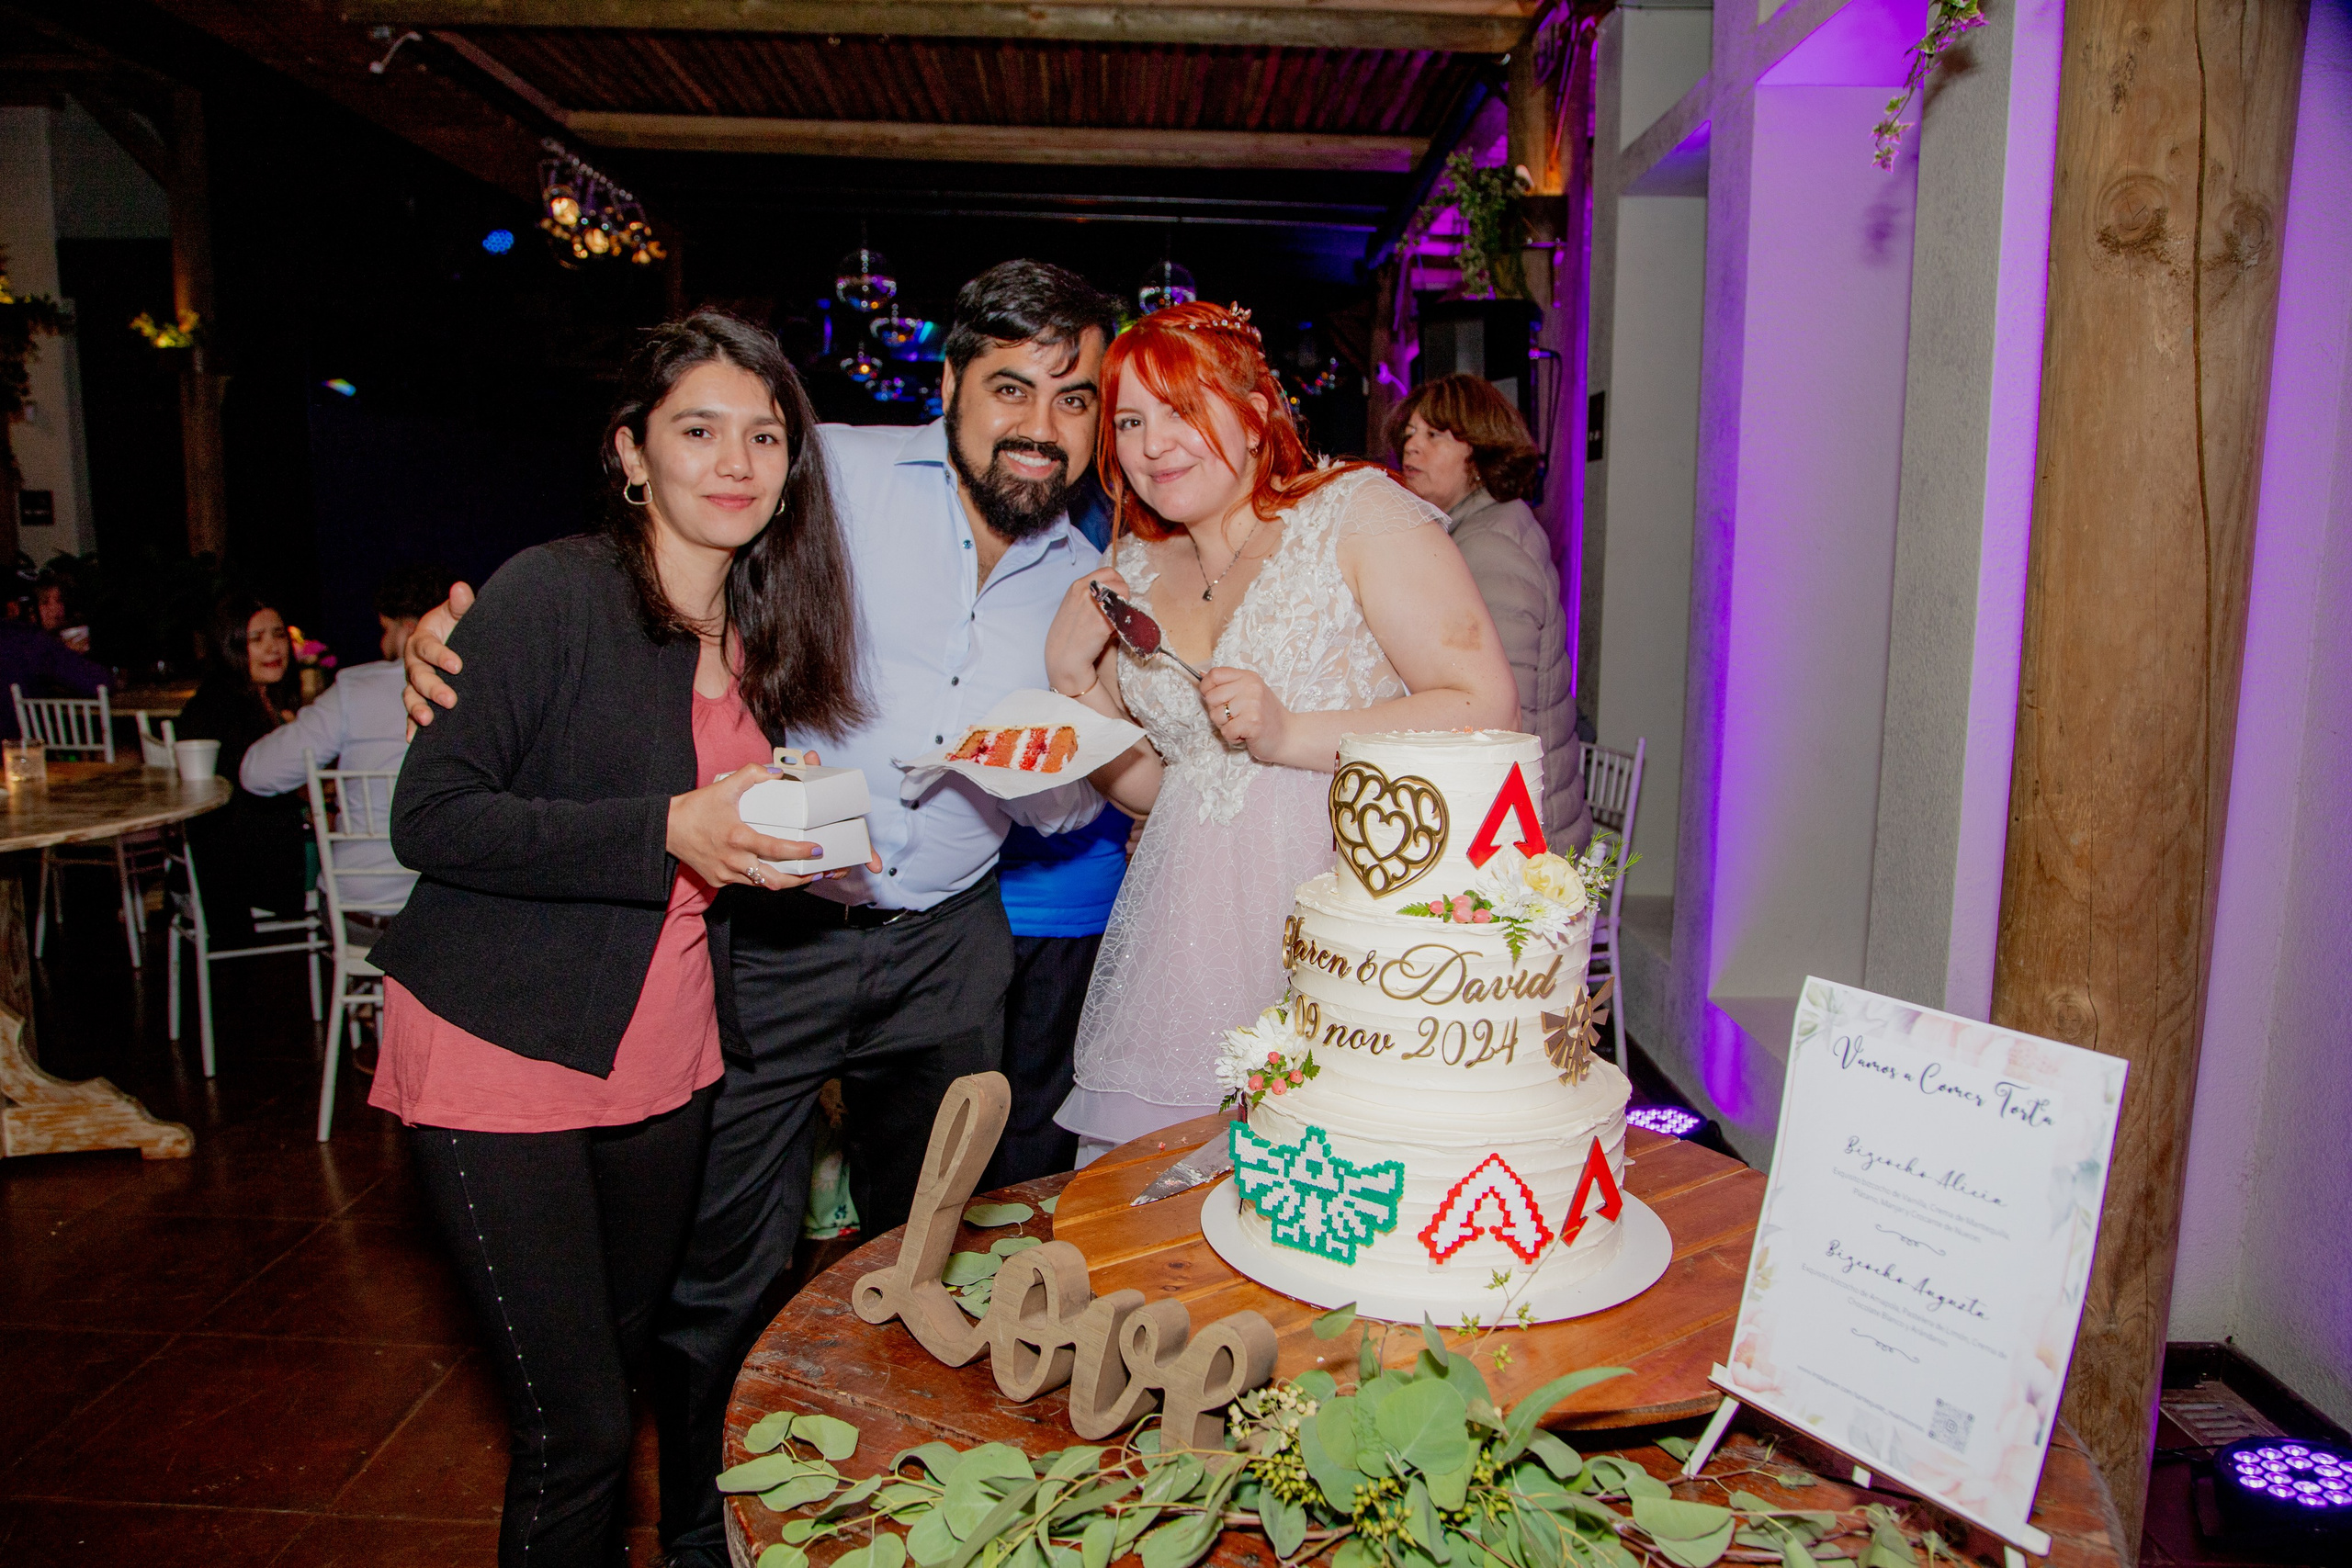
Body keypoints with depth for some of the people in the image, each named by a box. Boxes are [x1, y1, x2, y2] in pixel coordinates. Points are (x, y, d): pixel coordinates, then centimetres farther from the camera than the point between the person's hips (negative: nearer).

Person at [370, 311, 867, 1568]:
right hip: (498, 1053, -6)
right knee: (576, 1427, -1)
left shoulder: (764, 636, 7)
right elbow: (431, 818, -18)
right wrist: (669, 831, -26)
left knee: (626, 1361, 19)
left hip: (662, 1060, 6)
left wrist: (791, 844, -2)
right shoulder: (553, 593, -13)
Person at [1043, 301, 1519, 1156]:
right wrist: (1071, 675, 2)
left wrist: (1291, 735, -17)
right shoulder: (1139, 572, 12)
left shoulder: (1356, 511, -4)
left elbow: (1487, 709, -11)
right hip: (1191, 918, 5)